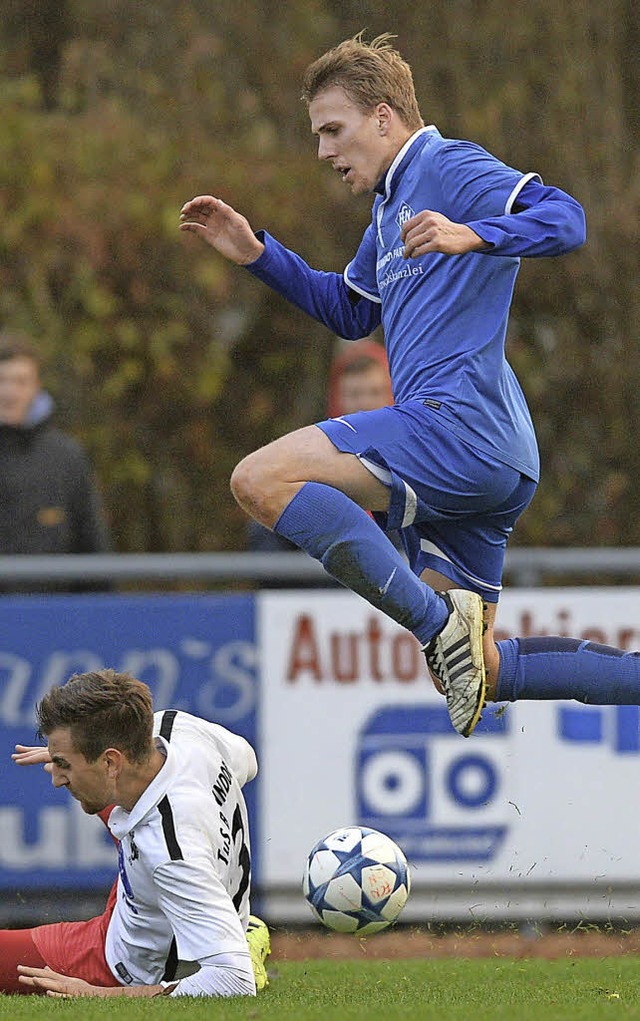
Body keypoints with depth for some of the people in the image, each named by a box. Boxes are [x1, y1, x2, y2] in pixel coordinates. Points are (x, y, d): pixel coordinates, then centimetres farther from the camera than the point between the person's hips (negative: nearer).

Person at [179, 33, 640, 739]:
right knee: (473, 672, 9)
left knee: (261, 480, -21)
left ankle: (440, 623, -24)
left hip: (459, 423, -10)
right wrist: (257, 254, 29)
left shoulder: (451, 168, -4)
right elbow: (351, 312, 39)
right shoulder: (391, 205, 26)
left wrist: (470, 236, -34)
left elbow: (565, 219, -18)